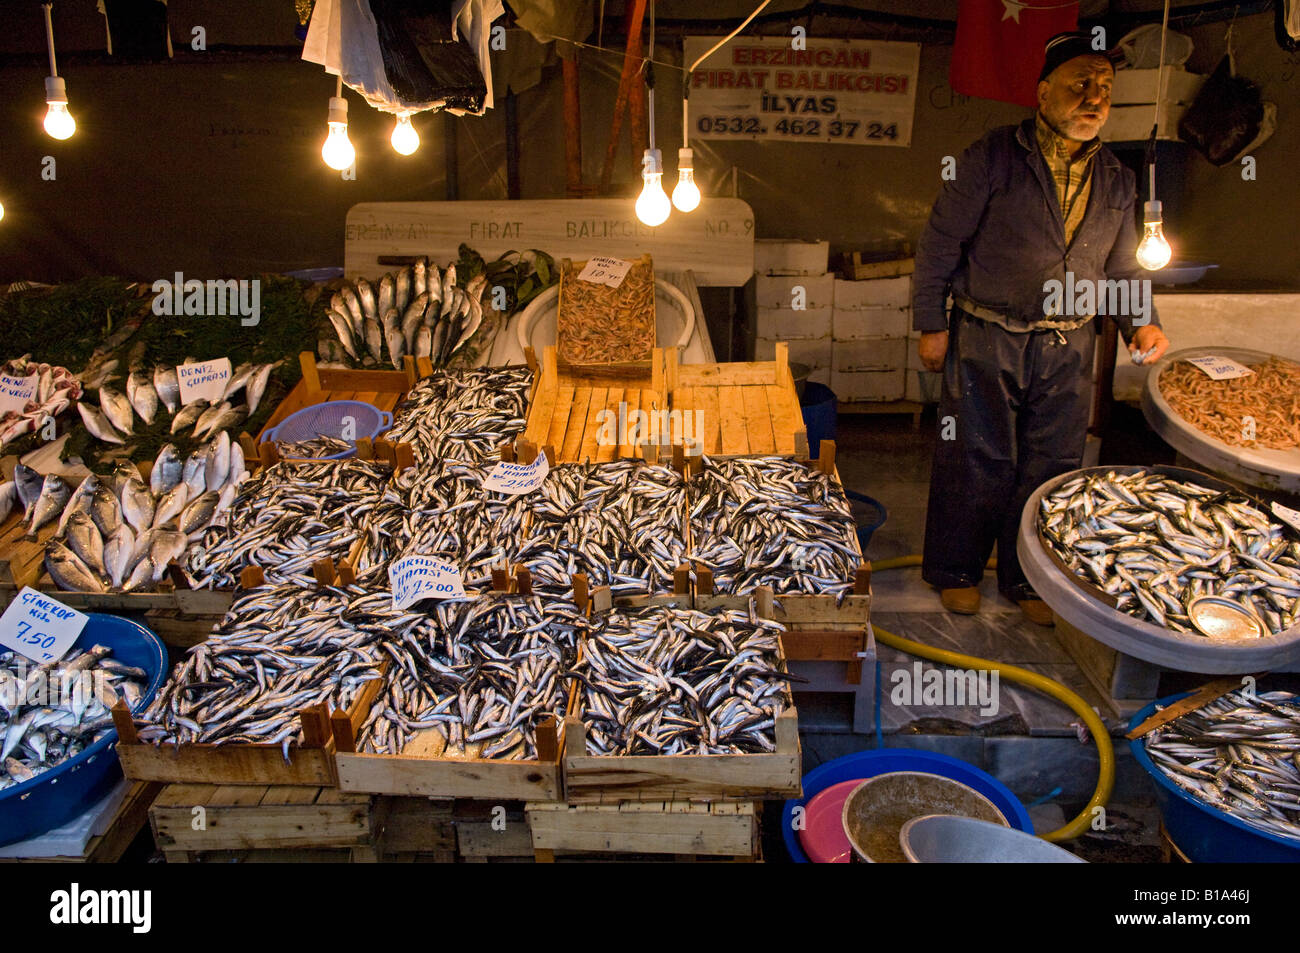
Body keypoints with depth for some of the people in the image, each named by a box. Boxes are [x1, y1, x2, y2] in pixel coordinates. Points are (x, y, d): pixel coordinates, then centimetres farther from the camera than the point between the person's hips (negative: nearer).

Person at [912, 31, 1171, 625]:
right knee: (976, 462, 2)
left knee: (1052, 467, 9)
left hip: (1069, 349, 5)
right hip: (988, 338, -4)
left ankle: (1027, 579, 25)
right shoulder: (993, 158, -6)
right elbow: (940, 242, -4)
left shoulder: (1115, 181, 10)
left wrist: (1141, 322, 0)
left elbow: (1123, 266, 18)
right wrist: (931, 324, -6)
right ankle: (955, 572, 21)